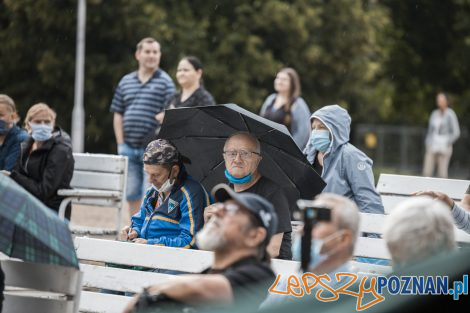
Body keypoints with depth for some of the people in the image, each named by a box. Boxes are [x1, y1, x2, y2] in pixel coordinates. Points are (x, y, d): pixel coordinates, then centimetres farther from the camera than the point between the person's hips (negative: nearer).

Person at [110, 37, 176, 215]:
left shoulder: (165, 82, -2)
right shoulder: (126, 82, 13)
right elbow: (118, 115, 14)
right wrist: (121, 144, 6)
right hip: (129, 148, 5)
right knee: (132, 194, 9)